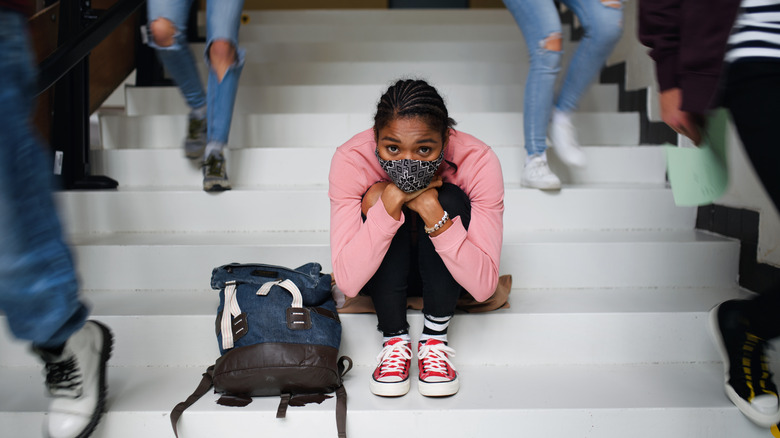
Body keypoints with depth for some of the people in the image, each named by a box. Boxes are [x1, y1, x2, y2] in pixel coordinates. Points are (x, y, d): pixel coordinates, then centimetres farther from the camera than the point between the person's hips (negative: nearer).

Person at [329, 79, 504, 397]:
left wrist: (431, 209, -41)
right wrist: (391, 200, -42)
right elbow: (348, 282, -35)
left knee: (450, 200, -28)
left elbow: (483, 286, -32)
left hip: (445, 277, 0)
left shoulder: (478, 160, -28)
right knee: (378, 197, -29)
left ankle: (434, 337, -15)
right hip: (382, 277, 0)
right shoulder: (351, 160, -28)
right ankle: (395, 337, -15)